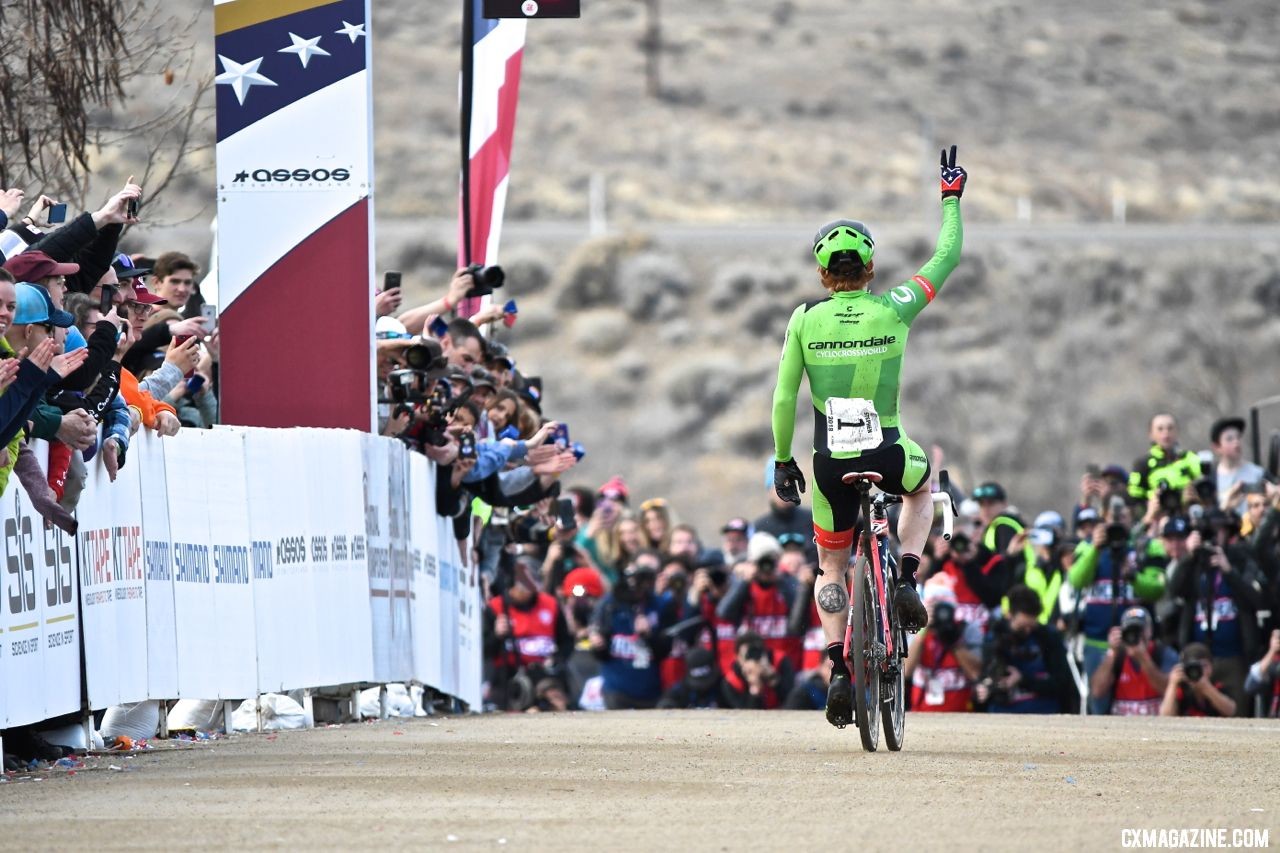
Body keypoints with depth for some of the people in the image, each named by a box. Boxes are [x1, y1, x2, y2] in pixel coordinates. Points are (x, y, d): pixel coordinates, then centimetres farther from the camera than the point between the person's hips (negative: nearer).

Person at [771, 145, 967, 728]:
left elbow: (783, 399, -2)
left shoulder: (806, 319, -3)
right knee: (921, 486, 37)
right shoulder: (894, 310, -5)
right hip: (887, 455, 0)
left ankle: (838, 669, 5)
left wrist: (782, 460, 11)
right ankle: (906, 580, 14)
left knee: (831, 566, 22)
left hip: (829, 463, 0)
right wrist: (951, 199, 23)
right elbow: (946, 259, 9)